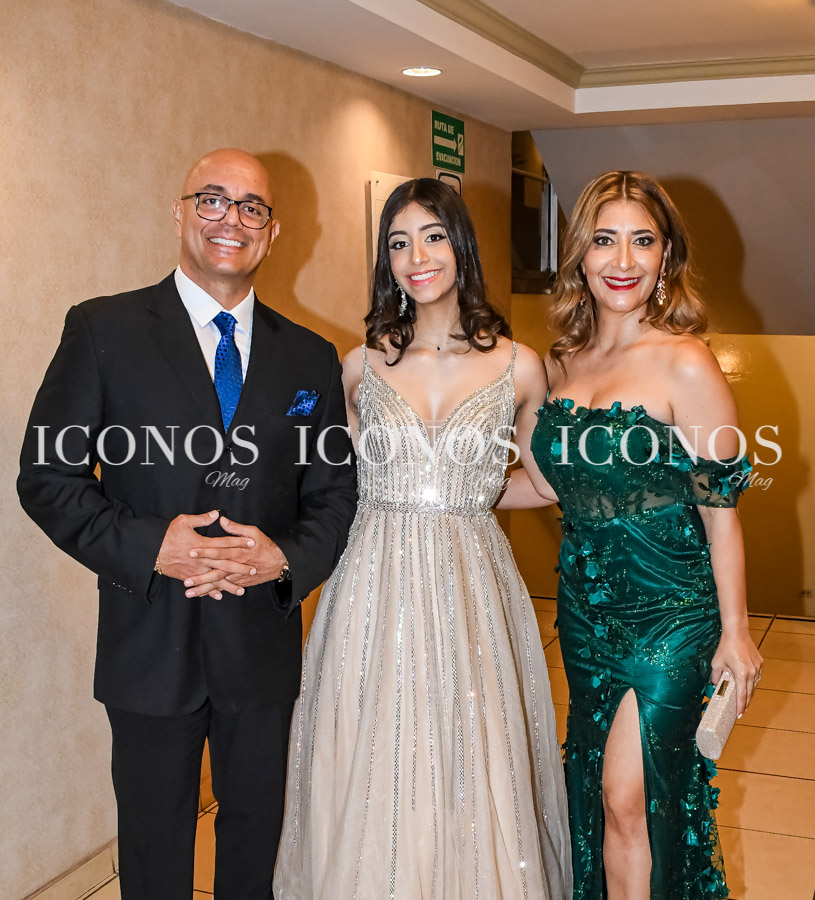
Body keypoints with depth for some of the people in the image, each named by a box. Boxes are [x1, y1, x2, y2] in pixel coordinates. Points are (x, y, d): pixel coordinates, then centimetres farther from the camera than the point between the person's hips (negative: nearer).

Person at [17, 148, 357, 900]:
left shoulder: (310, 357, 4)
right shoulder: (103, 330, -5)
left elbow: (334, 493, 6)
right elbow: (46, 477, -6)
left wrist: (285, 558, -14)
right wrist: (149, 547, -20)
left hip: (263, 638, 3)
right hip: (151, 641, -2)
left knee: (259, 826, 20)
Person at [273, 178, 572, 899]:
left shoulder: (518, 366, 0)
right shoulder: (362, 366, 3)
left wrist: (458, 499, 4)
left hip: (474, 589, 0)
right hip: (377, 589, 1)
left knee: (473, 781, 7)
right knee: (373, 786, 8)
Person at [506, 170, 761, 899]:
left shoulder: (685, 365, -15)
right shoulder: (563, 361, 4)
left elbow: (721, 509, -12)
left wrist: (734, 631, -10)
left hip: (669, 611, -6)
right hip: (586, 602, 6)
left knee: (629, 799, -4)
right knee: (592, 790, 17)